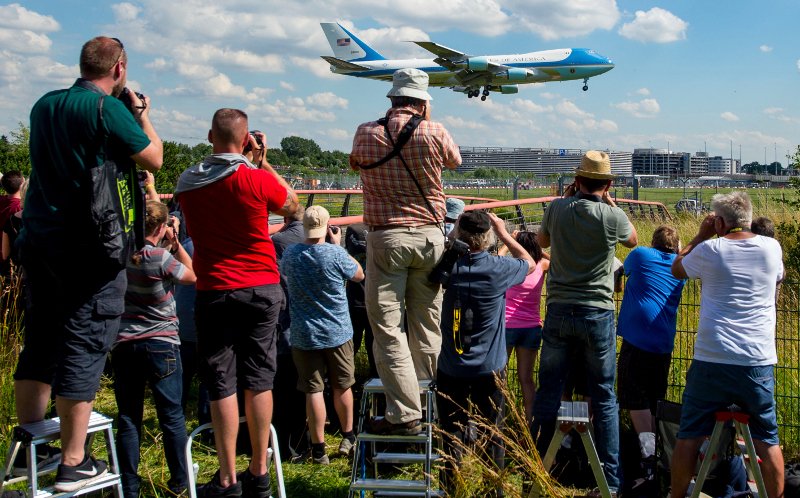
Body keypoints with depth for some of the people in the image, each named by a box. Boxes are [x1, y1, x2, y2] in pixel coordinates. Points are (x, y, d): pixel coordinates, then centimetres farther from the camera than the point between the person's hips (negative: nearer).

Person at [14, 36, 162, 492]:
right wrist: (142, 113, 11)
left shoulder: (45, 106, 12)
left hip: (39, 238, 8)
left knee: (40, 341, 16)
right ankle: (74, 464, 2)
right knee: (84, 347, -2)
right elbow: (154, 159, -4)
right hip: (91, 246, -8)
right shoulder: (109, 108, -12)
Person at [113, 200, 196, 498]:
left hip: (123, 345, 4)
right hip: (161, 344, -4)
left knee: (128, 419, 8)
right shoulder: (160, 257, -15)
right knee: (172, 417, 9)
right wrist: (175, 241, 0)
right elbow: (192, 276, 0)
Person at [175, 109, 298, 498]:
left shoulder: (187, 183, -1)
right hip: (262, 290, 0)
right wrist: (263, 162, 10)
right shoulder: (257, 179, -10)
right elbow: (291, 205, 9)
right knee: (258, 380, 8)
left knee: (221, 384, 4)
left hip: (214, 292, 1)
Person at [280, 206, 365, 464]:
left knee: (313, 390, 4)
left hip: (304, 335, 1)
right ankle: (348, 438, 30)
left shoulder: (290, 254, -6)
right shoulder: (335, 254, -15)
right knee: (342, 387, 15)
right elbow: (359, 275, 2)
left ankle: (318, 449, 7)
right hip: (338, 333, -1)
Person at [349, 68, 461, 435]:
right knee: (426, 322, 15)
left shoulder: (366, 134, -3)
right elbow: (455, 160, 16)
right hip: (429, 236, 2)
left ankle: (405, 414, -3)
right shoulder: (434, 133, -5)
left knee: (387, 326, 0)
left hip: (386, 237, -2)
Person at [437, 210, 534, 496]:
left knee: (451, 436, 10)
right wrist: (504, 233, 14)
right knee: (492, 436, 12)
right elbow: (529, 263, 9)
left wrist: (456, 230, 8)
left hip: (451, 370, 1)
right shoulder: (498, 269, -14)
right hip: (490, 370, -1)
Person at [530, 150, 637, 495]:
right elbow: (633, 239, 14)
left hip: (559, 311, 2)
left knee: (548, 392, 9)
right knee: (604, 396, 7)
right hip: (597, 314, -2)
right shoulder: (612, 216, -9)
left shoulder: (557, 208, -3)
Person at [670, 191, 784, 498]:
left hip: (712, 360, -2)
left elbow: (677, 270, 15)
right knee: (767, 440, 10)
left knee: (689, 436, 9)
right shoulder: (771, 248, 1)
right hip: (758, 362, 2)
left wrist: (701, 235, 19)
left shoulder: (710, 250, -5)